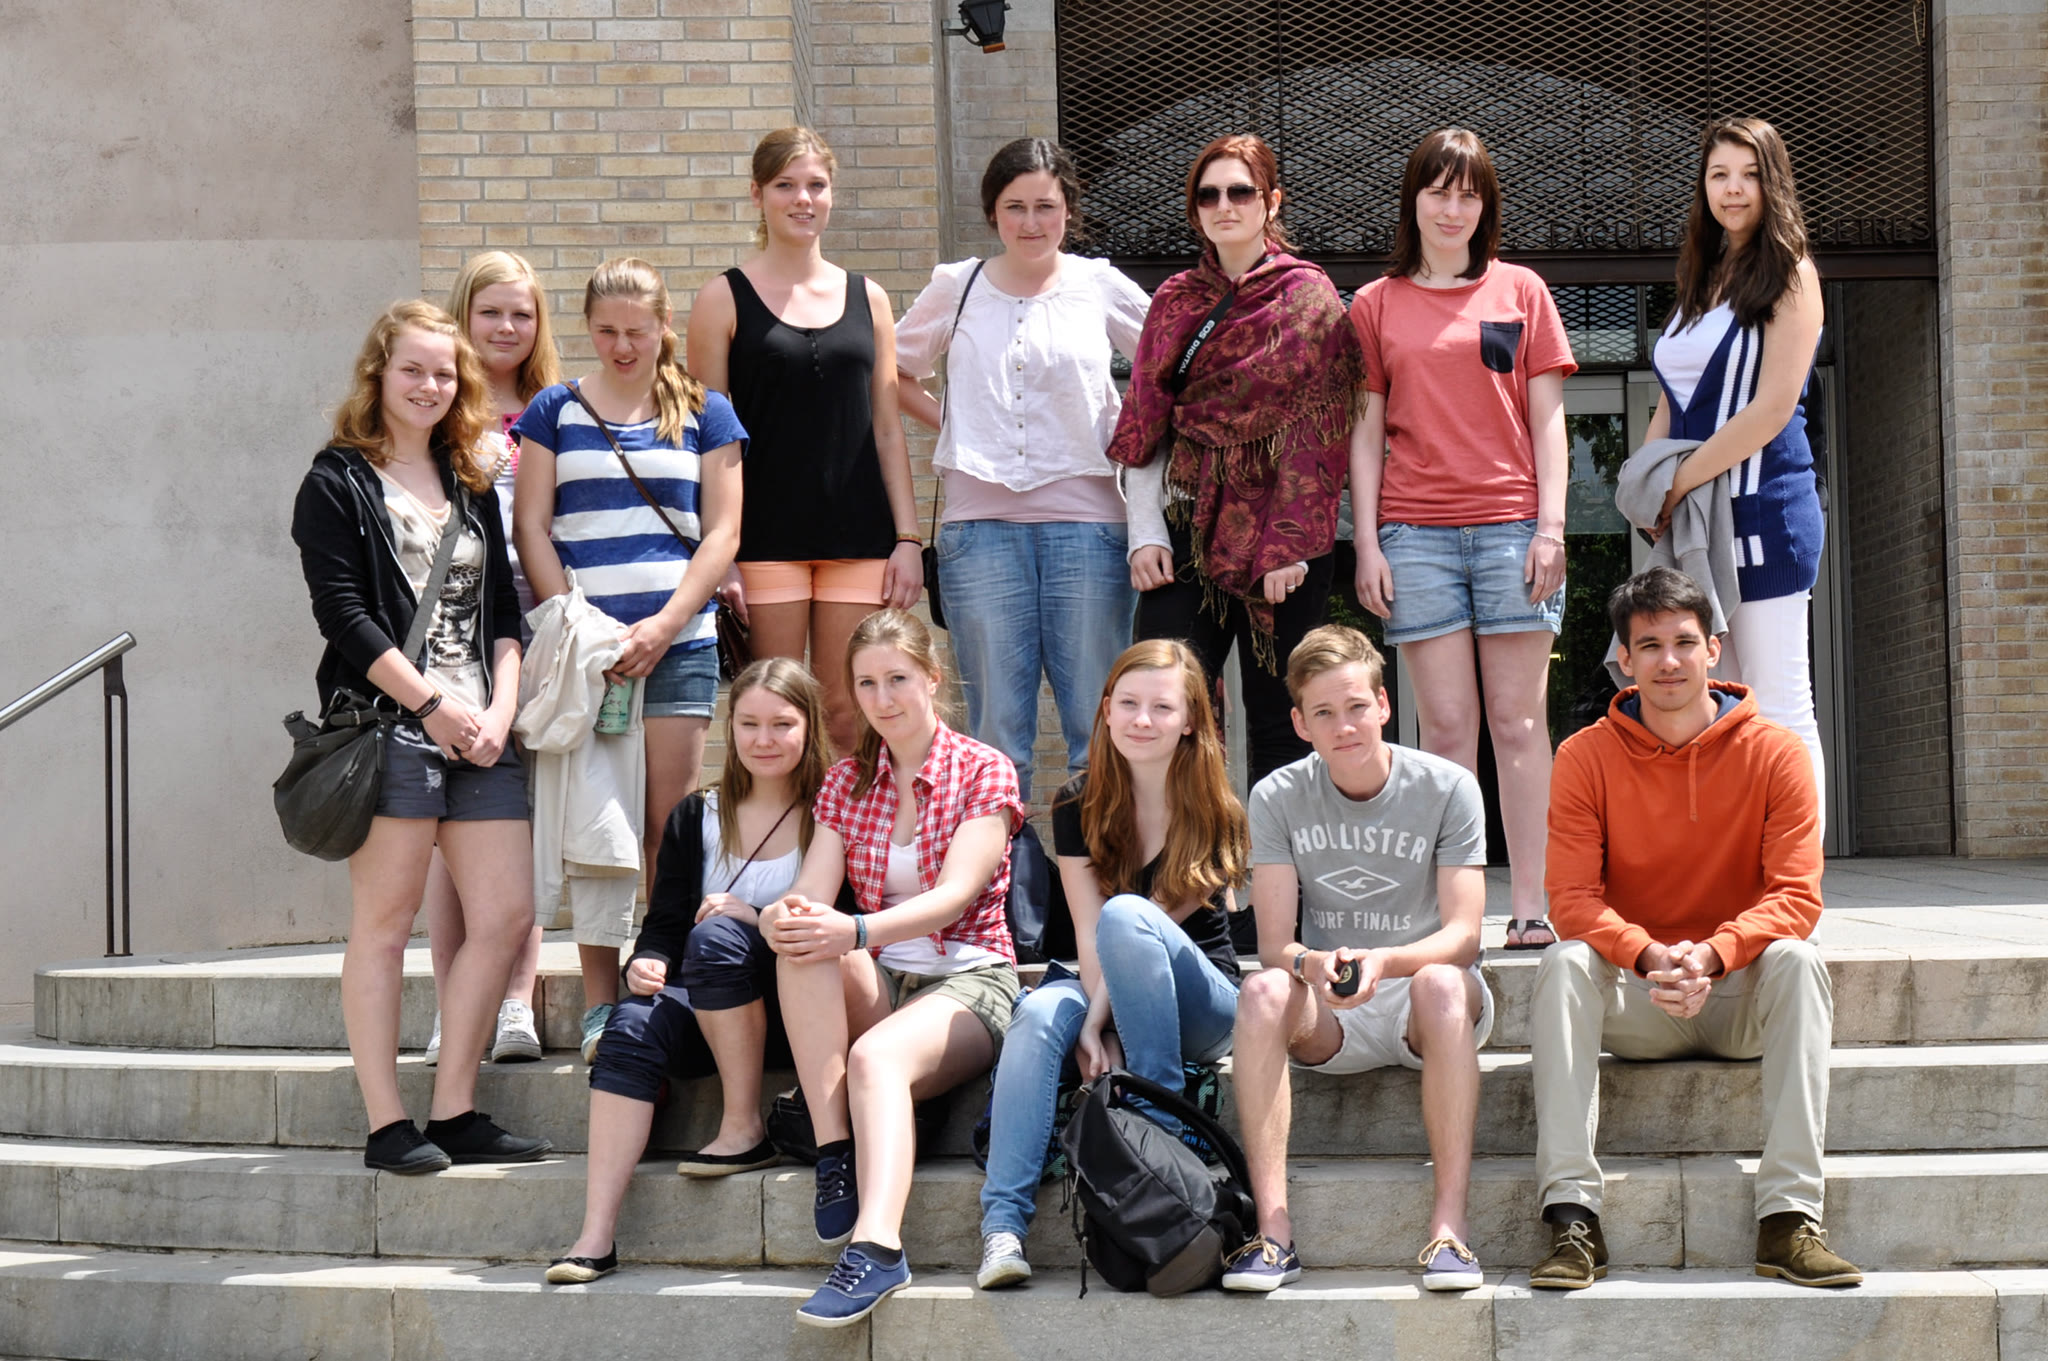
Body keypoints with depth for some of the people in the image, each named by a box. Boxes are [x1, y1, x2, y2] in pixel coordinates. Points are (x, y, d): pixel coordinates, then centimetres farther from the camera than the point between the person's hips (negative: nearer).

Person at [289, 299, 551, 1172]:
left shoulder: (471, 486, 20)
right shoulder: (338, 485, 1)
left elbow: (502, 608, 15)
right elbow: (344, 614, -8)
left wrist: (500, 709, -1)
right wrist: (435, 705, -12)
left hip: (478, 733, 6)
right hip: (387, 728, -6)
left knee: (506, 914, 0)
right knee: (385, 920, -3)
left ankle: (455, 1114, 8)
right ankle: (388, 1126, 0)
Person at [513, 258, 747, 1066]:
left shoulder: (704, 416, 10)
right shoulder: (556, 412, 10)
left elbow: (722, 531, 6)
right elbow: (531, 526, 6)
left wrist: (665, 624, -7)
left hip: (678, 644, 0)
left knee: (672, 825, -3)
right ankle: (600, 1005, 2)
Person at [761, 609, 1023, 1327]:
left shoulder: (984, 771, 0)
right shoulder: (846, 783, 14)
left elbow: (953, 897, -15)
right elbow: (811, 897, 1)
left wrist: (855, 931, -32)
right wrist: (781, 917, -25)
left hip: (969, 981, -4)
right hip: (876, 985, 4)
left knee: (877, 1056, -36)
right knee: (803, 945, -29)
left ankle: (877, 1245, -55)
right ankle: (834, 1154, -34)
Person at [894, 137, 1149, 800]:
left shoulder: (1101, 286, 6)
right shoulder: (955, 288, 8)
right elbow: (893, 371, 21)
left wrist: (1129, 430, 5)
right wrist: (949, 423, 7)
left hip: (1086, 521, 0)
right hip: (981, 524, 0)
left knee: (1098, 723, 1)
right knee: (995, 731, 3)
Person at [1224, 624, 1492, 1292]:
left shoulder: (1448, 788, -6)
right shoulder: (1278, 798, 0)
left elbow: (1463, 935, -14)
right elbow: (1273, 942, -7)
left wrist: (1382, 961, -34)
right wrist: (1311, 964, -32)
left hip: (1427, 1010, -2)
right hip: (1328, 1019, 2)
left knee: (1441, 983, -36)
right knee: (1262, 992, -30)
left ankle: (1449, 1223, -39)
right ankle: (1273, 1227, -35)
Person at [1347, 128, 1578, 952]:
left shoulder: (1520, 291, 11)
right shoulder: (1376, 305, 11)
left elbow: (1546, 418, 8)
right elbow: (1366, 433, 10)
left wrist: (1551, 525, -2)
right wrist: (1367, 541, 2)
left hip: (1512, 525, 0)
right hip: (1415, 533, 0)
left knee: (1518, 721, -2)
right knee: (1445, 724, -1)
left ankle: (1530, 906, 0)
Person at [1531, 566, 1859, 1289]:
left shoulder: (1773, 753, -5)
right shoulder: (1586, 757, -3)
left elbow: (1795, 896, -12)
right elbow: (1572, 897, -11)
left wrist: (1711, 956, -30)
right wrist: (1650, 958, -30)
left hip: (1740, 994, 0)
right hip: (1635, 1007, 1)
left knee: (1796, 959, -31)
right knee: (1564, 964, -28)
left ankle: (1789, 1218, -34)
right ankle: (1572, 1217, -34)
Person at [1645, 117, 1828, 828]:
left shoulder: (1789, 274, -4)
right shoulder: (1702, 280, 19)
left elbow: (1773, 408, -13)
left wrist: (1679, 481, -12)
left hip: (1763, 511, -7)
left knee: (1778, 715, -7)